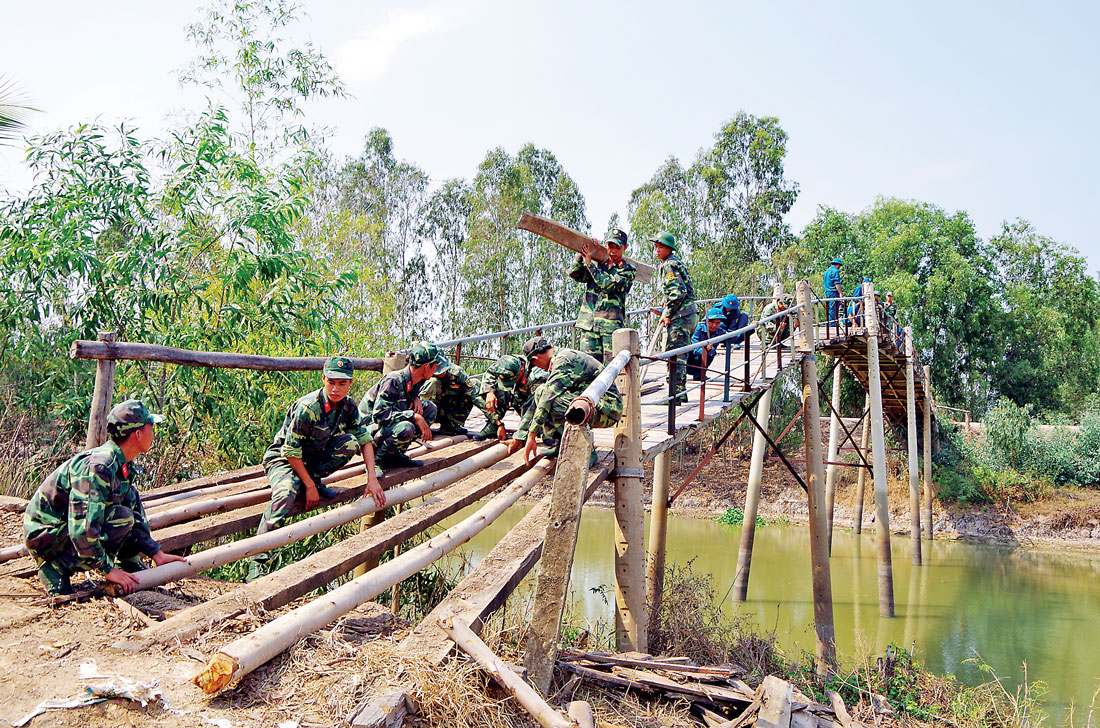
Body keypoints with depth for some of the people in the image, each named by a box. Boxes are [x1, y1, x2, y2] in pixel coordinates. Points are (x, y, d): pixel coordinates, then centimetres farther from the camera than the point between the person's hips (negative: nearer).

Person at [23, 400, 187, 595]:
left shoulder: (120, 465, 3)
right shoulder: (97, 467, -27)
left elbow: (136, 515, 11)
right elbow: (82, 528, -32)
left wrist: (157, 554, 4)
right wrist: (108, 570, -26)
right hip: (45, 535, -9)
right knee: (122, 518, -23)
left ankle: (131, 569, 8)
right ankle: (58, 568, -14)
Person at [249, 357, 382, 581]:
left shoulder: (348, 406, -9)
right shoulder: (307, 408, -28)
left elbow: (365, 439, -2)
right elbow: (291, 452, -24)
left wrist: (372, 479, -11)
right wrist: (310, 486, -21)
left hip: (313, 457, 6)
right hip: (283, 458, -6)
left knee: (350, 442, -20)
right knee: (287, 493, -37)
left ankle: (315, 478, -1)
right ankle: (258, 560, -37)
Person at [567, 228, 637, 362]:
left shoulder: (628, 270, 6)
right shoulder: (597, 264, 18)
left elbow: (608, 285, -11)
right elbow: (574, 274, 5)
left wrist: (589, 262, -10)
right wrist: (582, 254, -6)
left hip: (612, 325, -3)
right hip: (588, 324, 3)